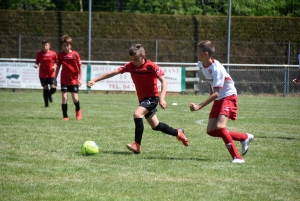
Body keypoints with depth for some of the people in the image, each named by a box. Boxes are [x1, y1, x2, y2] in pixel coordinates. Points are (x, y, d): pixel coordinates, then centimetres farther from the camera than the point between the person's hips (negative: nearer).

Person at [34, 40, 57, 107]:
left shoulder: (53, 53, 0)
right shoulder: (39, 54, 1)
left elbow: (56, 62, 8)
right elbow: (37, 62, 6)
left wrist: (54, 66, -11)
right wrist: (36, 65, -16)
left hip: (51, 74, 0)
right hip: (43, 74, 0)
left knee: (53, 88, -11)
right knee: (45, 88, 1)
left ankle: (49, 94, 26)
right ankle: (46, 103, 11)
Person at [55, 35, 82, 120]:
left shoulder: (75, 54, -5)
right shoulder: (61, 55, 0)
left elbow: (79, 67, 0)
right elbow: (58, 67, 9)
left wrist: (80, 78, -4)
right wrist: (55, 79, 10)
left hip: (74, 80, -1)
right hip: (64, 80, 1)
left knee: (75, 98, -2)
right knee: (64, 97, -7)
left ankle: (78, 111, 29)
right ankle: (65, 116, 0)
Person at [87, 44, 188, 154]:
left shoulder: (151, 66, -18)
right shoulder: (131, 66, -5)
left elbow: (163, 80, -24)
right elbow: (113, 72, -10)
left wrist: (162, 98, -37)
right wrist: (95, 80, -17)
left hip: (152, 97, -7)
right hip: (142, 99, 7)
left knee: (137, 113, -30)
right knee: (155, 126, 17)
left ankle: (137, 145, -28)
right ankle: (178, 133, 40)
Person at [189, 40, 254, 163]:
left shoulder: (216, 68, -28)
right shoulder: (201, 65, -2)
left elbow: (215, 94, -32)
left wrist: (199, 106, -39)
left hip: (228, 96, -9)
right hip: (218, 99, 9)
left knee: (219, 127, -25)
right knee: (211, 131, 3)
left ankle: (237, 157, -20)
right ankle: (244, 137, 17)